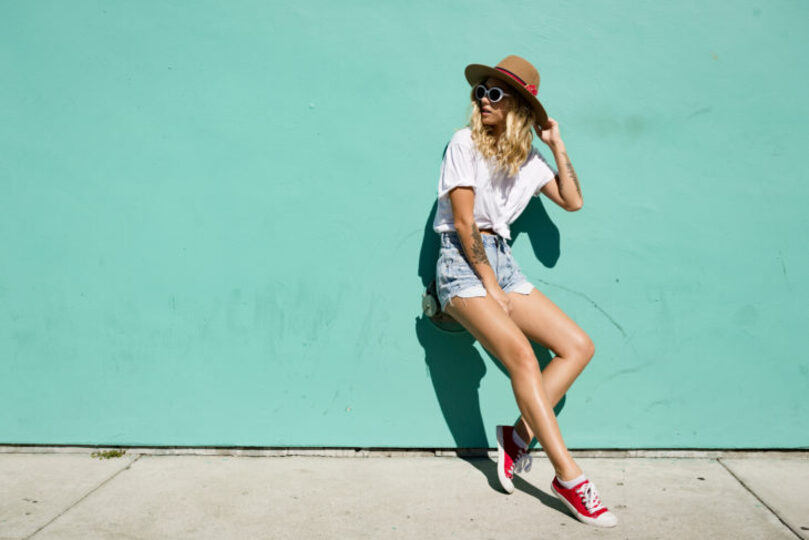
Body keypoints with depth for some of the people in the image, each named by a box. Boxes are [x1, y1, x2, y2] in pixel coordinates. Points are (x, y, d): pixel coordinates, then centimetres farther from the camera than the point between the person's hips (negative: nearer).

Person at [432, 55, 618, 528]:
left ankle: (520, 434, -2)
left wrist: (557, 143, 7)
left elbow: (573, 201, 9)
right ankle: (569, 479, -22)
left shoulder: (528, 158, 13)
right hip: (462, 263, -7)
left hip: (501, 261, 7)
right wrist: (491, 287, -13)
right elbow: (463, 222, -11)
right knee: (521, 354, -26)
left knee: (579, 346, -4)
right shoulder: (466, 142, -5)